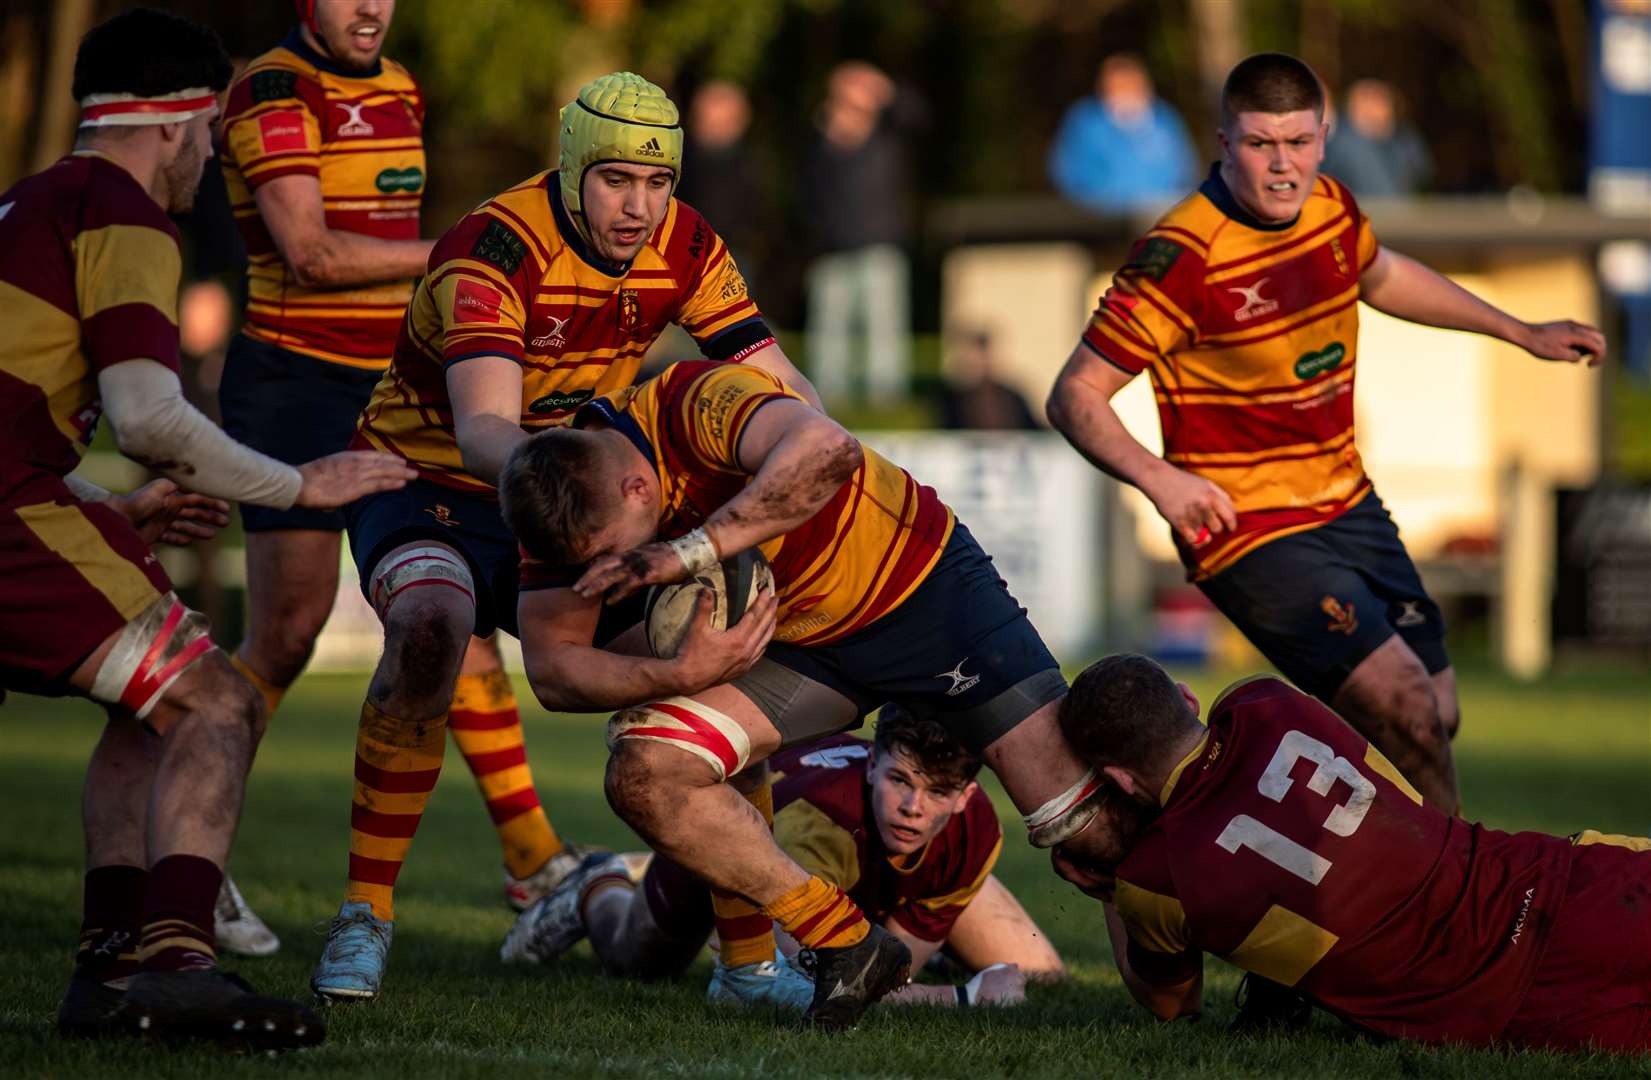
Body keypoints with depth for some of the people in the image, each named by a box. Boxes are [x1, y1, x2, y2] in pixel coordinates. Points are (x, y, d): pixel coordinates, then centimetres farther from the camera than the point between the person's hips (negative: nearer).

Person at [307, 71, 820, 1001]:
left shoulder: (685, 248, -11)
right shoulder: (493, 251, -30)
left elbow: (778, 389, -7)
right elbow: (482, 430, -43)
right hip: (427, 480, -6)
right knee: (429, 629, -36)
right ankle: (365, 914, -26)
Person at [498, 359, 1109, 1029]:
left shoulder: (694, 403, -32)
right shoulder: (566, 510, -15)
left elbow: (826, 451, -51)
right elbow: (550, 668, -16)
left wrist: (690, 550, -51)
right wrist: (678, 675, -33)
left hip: (921, 581, -5)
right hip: (790, 643, 5)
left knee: (1076, 814, -14)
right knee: (644, 775, -18)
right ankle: (846, 947, -5)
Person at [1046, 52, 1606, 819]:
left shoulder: (1331, 209, 0)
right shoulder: (1182, 258, -22)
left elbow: (1380, 277, 25)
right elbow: (1075, 396, -18)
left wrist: (1518, 332, 29)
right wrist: (1158, 477, -33)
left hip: (1349, 505, 8)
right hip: (1250, 530, -8)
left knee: (1436, 719, 12)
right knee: (1407, 714, -20)